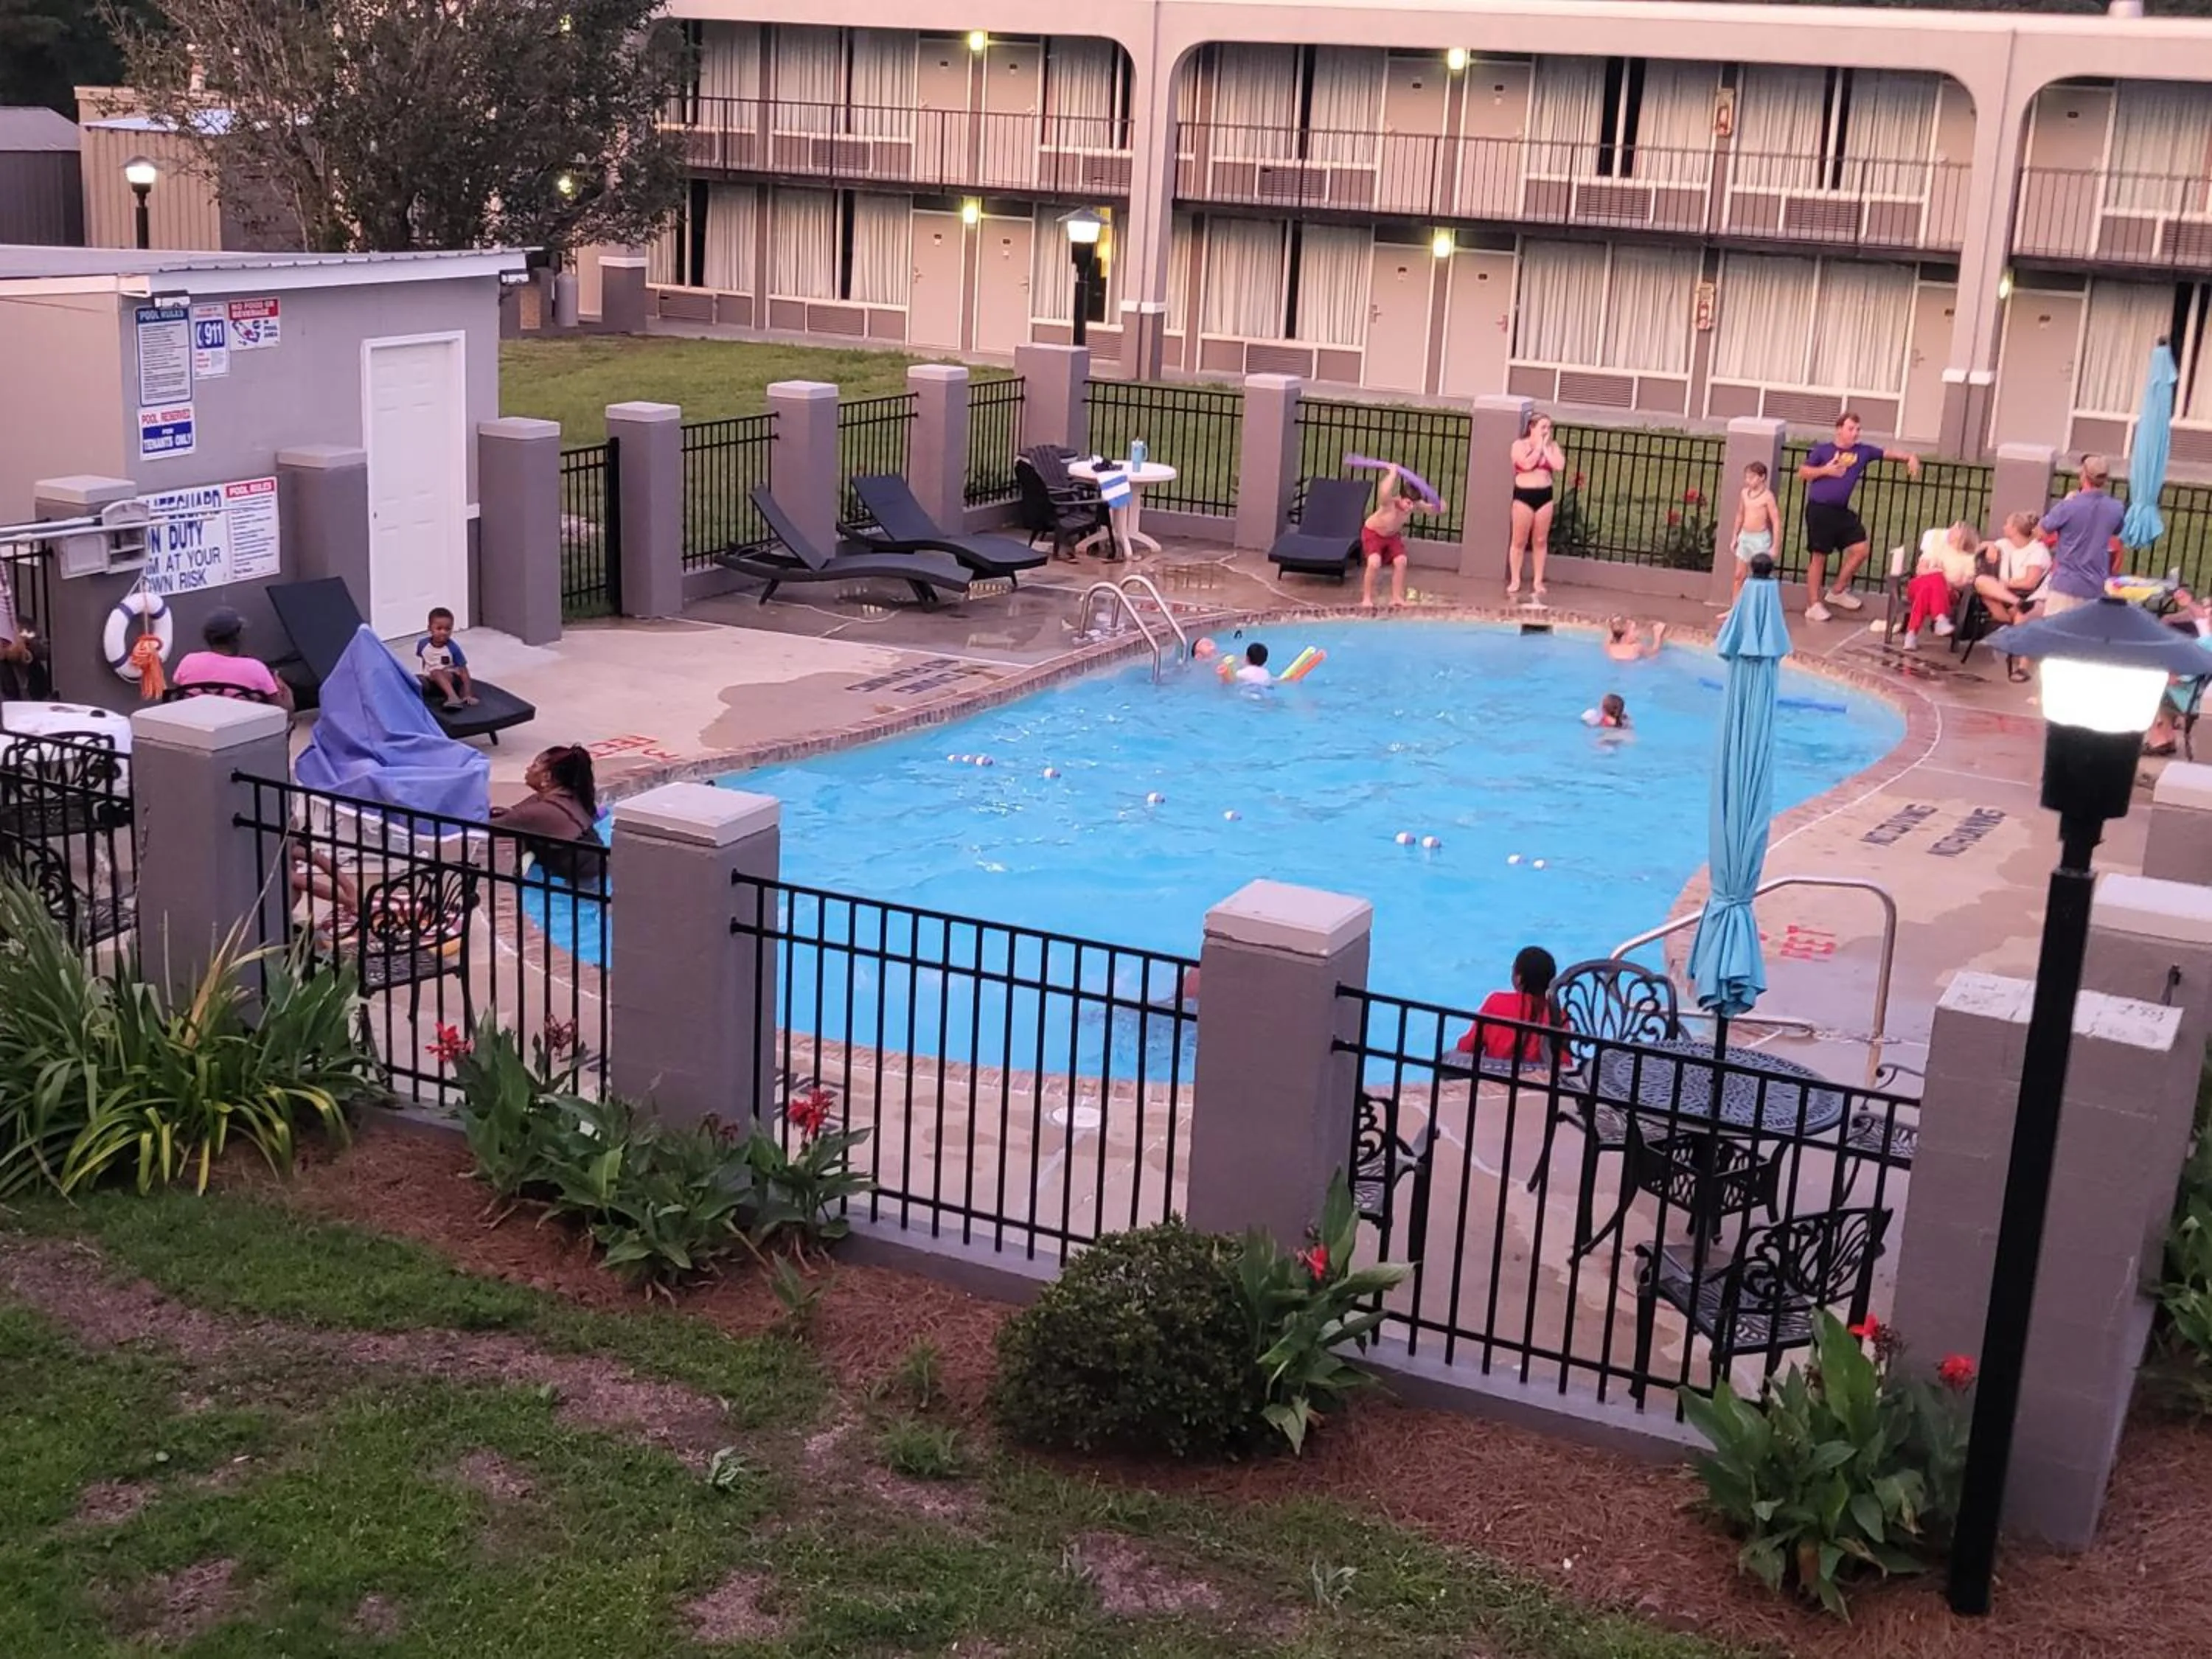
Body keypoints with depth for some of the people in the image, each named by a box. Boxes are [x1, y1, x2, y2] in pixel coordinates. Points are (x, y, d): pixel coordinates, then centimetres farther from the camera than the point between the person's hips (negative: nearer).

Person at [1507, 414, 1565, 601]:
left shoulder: (1552, 446, 7)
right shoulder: (1519, 444, -3)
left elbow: (1560, 465, -9)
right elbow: (1527, 464, -19)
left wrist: (1546, 447, -6)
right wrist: (1538, 446, -9)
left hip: (1545, 496, 3)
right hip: (1523, 495, -3)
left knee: (1540, 541, 6)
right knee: (1520, 541, 1)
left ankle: (1537, 581, 12)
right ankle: (1515, 581, 8)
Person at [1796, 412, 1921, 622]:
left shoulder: (1863, 451, 9)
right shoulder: (1822, 450, -1)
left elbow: (1889, 453, 10)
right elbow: (1802, 473, 1)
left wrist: (1911, 457, -6)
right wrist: (1825, 470, -12)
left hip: (1842, 511, 5)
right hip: (1819, 509, -5)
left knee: (1860, 549, 3)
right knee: (1818, 556, -1)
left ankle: (1838, 592, 22)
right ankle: (1813, 605, 6)